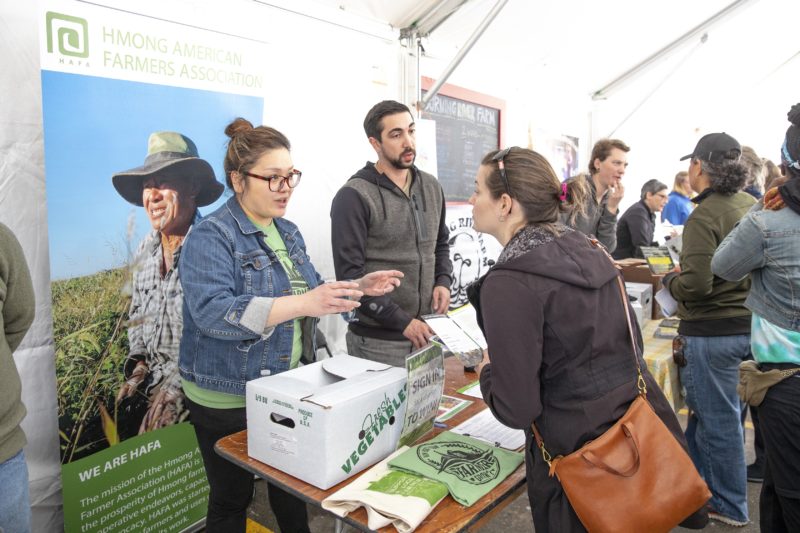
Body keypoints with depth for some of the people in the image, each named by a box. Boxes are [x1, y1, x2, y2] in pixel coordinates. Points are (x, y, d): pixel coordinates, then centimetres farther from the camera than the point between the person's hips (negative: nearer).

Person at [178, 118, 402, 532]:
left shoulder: (287, 231, 7)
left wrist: (358, 288, -2)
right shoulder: (211, 237, -17)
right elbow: (212, 312, -31)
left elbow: (311, 292, 15)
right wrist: (301, 304, -41)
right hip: (229, 401, -7)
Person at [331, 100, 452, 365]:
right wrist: (402, 321, -16)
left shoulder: (431, 187, 8)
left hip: (427, 333, 6)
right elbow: (350, 274, -15)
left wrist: (443, 281, 1)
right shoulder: (354, 196, -11)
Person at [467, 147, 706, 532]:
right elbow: (629, 344, 11)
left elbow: (516, 409, -20)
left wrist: (487, 374, 0)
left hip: (582, 453, -7)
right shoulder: (587, 250, 0)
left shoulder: (508, 283, -23)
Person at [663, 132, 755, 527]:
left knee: (718, 417, 7)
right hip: (747, 323, 8)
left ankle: (729, 506, 24)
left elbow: (695, 284, -26)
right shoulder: (753, 206, 5)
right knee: (705, 409, 22)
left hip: (712, 331, -8)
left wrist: (669, 279, -5)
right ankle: (694, 483, 38)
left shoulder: (704, 215, -19)